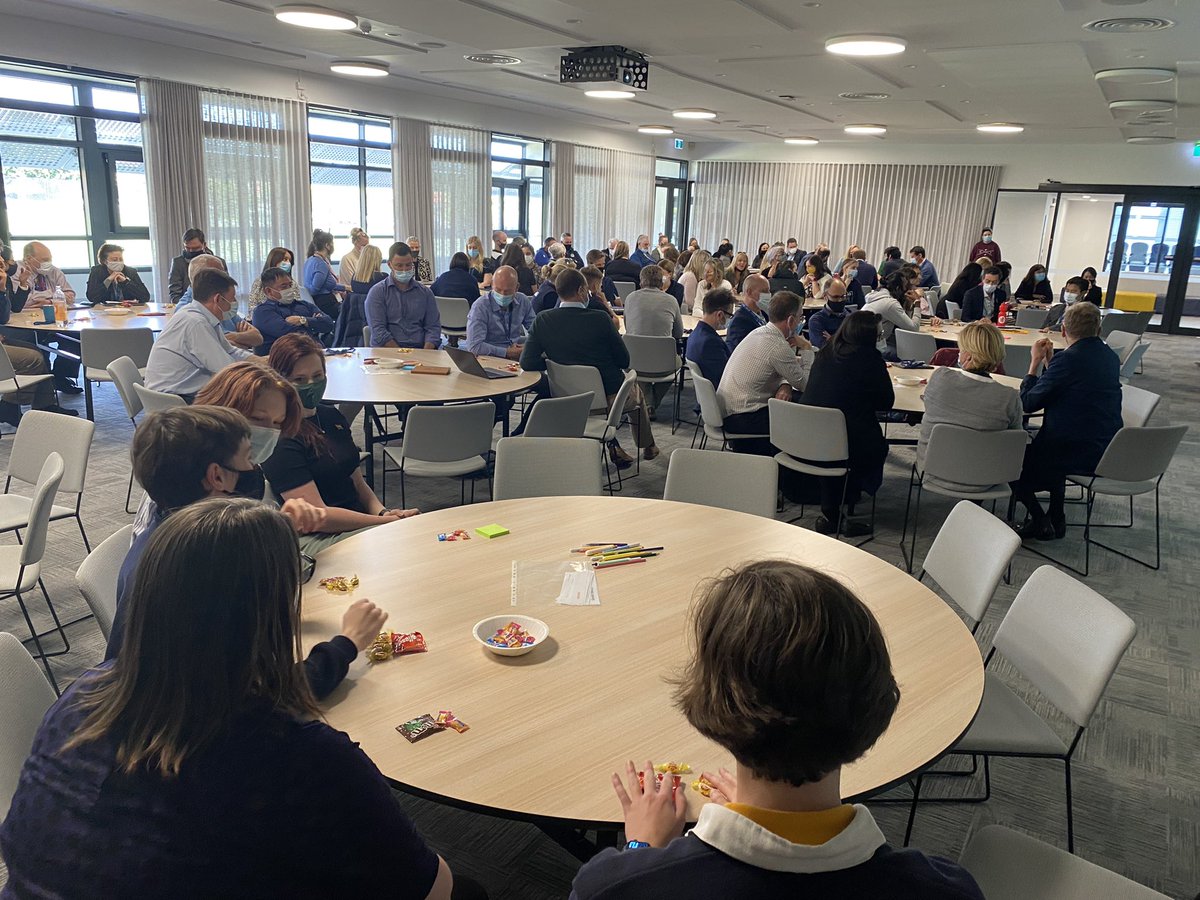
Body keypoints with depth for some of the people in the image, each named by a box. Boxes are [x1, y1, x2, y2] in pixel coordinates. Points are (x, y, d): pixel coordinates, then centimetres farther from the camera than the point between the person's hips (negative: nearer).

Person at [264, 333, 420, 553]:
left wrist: (382, 511, -2)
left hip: (356, 525, 8)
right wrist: (388, 522, -16)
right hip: (313, 540, -8)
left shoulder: (331, 417, 14)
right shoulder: (279, 438, -12)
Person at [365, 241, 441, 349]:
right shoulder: (377, 292, 7)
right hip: (387, 350, -2)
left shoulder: (425, 292, 16)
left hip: (420, 349, 2)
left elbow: (433, 328, 8)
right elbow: (378, 331, -4)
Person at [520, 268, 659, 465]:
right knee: (636, 392, 32)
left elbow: (527, 363, -11)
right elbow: (624, 361, -12)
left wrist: (556, 363, 5)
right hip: (609, 397, -3)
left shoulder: (542, 321, -11)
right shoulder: (599, 319, -20)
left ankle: (613, 446, 30)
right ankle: (647, 447, 50)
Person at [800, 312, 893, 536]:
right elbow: (887, 402, 1)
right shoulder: (870, 358, -8)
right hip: (848, 444, -4)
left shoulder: (825, 353, 8)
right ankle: (847, 513, 26)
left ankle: (829, 514, 35)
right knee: (878, 445, 27)